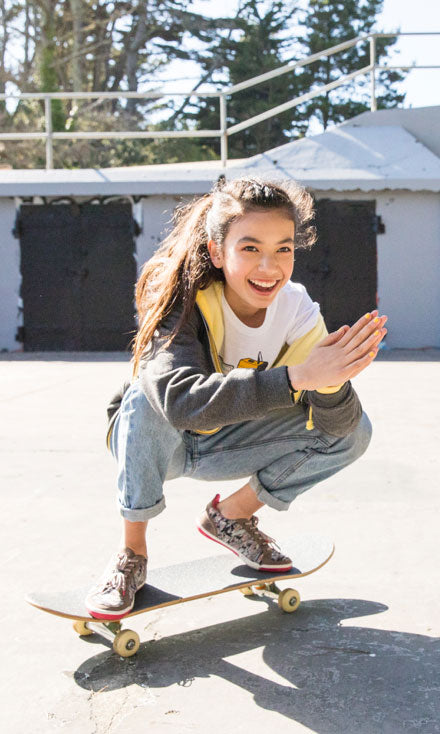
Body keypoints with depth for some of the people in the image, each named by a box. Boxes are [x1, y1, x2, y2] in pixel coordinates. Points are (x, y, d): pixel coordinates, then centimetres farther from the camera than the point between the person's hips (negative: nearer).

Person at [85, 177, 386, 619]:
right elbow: (181, 401, -49)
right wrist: (298, 376, -54)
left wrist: (330, 382, -47)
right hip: (152, 443, -3)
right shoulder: (181, 300, -30)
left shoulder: (297, 310, -18)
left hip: (223, 448, 4)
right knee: (148, 392, -37)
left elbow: (336, 424, -23)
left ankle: (231, 516, 6)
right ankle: (132, 553, -18)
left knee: (353, 432, -13)